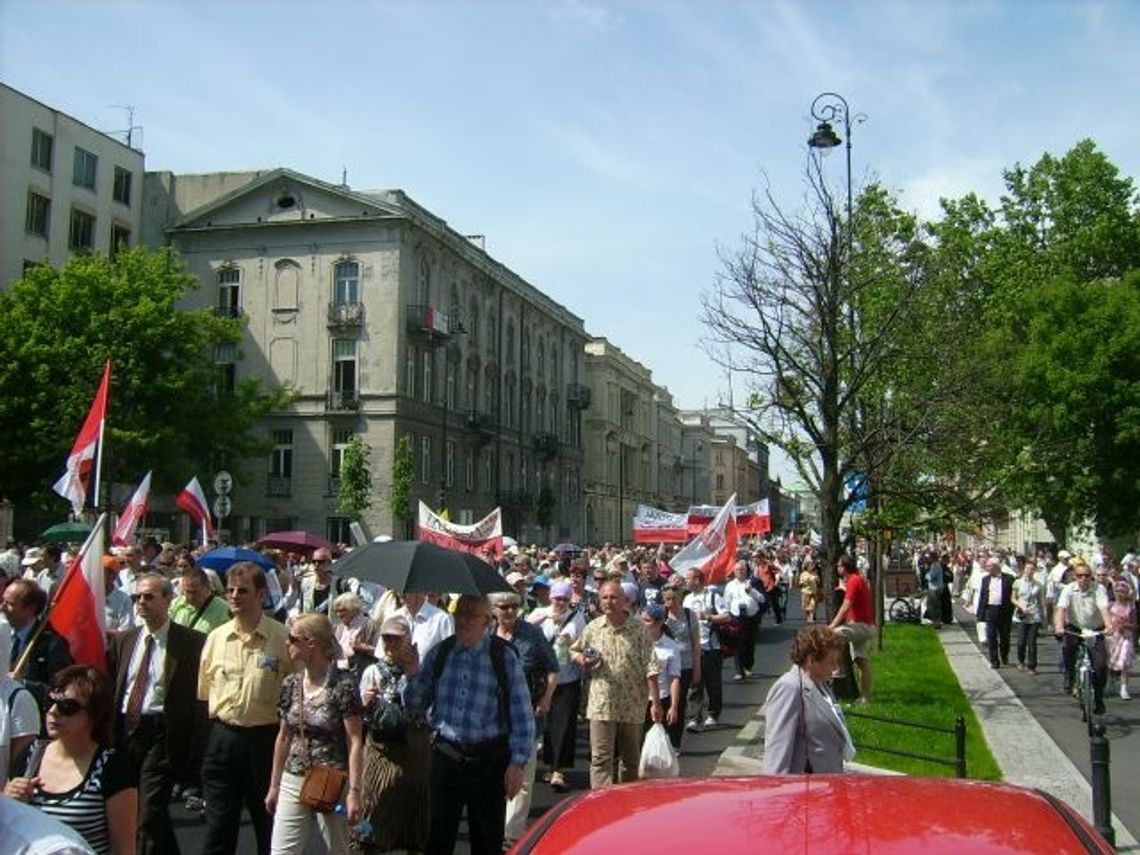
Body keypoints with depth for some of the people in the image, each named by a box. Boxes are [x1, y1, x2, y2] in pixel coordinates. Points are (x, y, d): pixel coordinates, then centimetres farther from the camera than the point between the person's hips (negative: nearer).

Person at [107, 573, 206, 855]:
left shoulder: (192, 643, -7)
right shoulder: (124, 640, 11)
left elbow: (198, 698, -9)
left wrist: (195, 752, -13)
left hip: (161, 735, -6)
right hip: (125, 733, 6)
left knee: (150, 815, -10)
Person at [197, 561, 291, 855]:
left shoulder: (282, 638, -8)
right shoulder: (216, 638, 4)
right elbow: (203, 691, 13)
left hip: (265, 739, -3)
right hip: (223, 736, 3)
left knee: (269, 825, 11)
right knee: (218, 826, 9)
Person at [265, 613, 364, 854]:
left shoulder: (343, 684, -12)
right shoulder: (291, 684, 5)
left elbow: (355, 742, -11)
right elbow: (283, 738, 14)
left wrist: (354, 791, -16)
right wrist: (274, 786, 16)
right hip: (292, 782, 5)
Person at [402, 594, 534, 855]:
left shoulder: (505, 657, -9)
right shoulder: (439, 653, 2)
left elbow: (522, 715, -7)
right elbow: (416, 705, 8)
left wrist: (517, 763, -11)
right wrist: (413, 674, -11)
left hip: (488, 761, -3)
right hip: (445, 754, 3)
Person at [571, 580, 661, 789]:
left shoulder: (638, 629, -5)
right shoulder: (592, 628, 3)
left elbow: (650, 668, -8)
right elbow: (574, 651, 18)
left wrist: (655, 702, -12)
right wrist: (581, 660, -6)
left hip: (632, 707, 0)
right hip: (601, 705, 0)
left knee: (631, 759, 14)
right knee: (601, 758, -6)